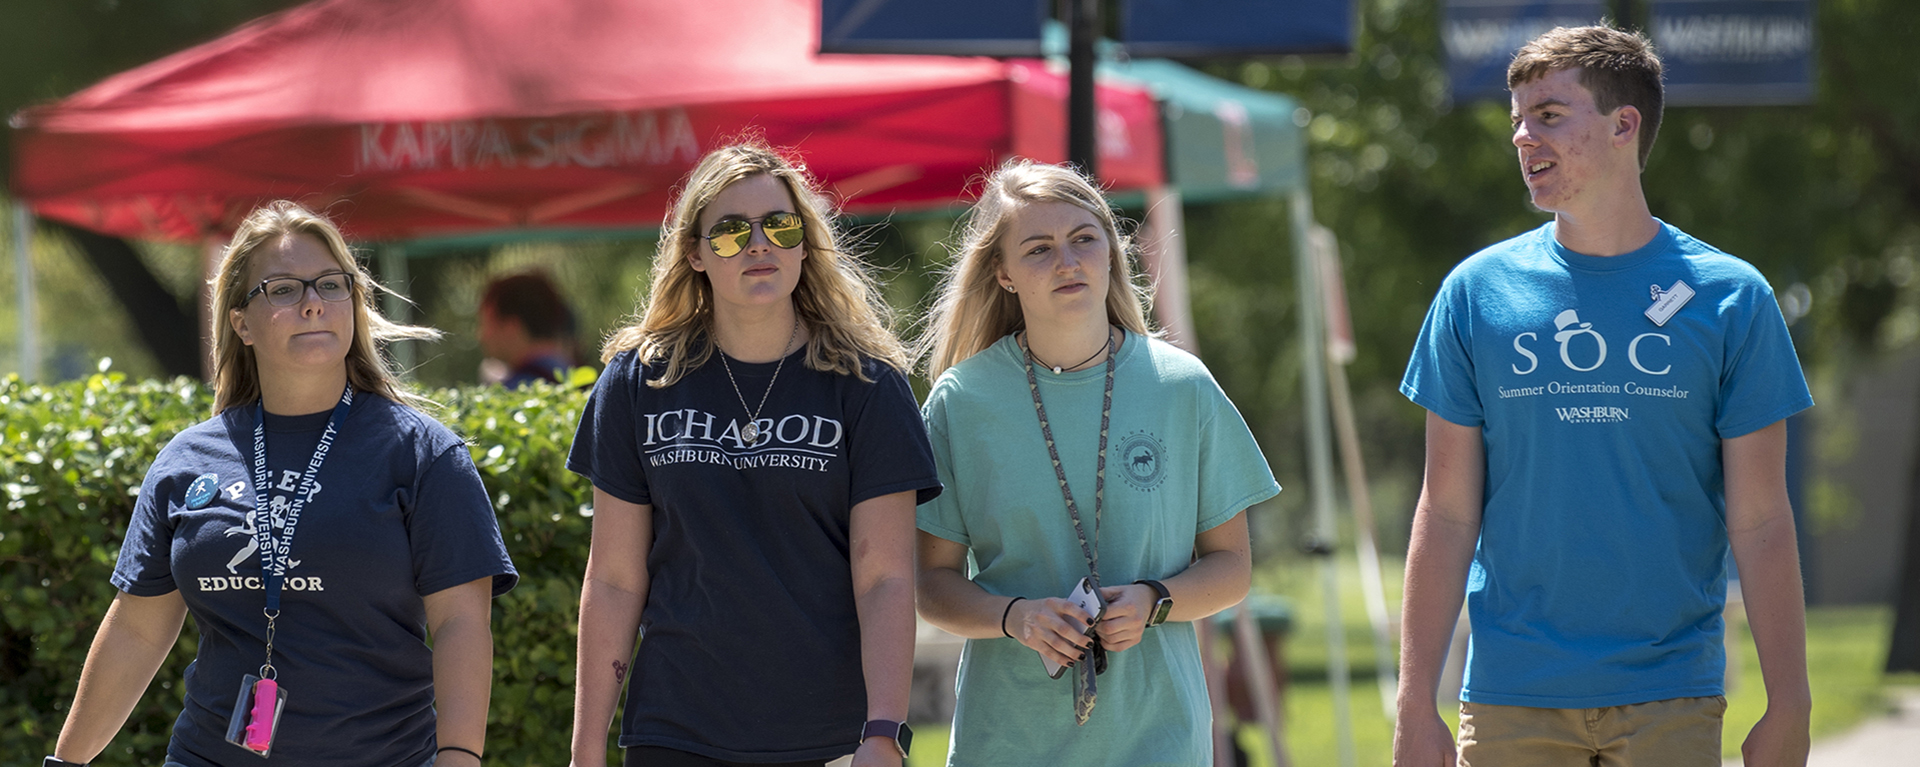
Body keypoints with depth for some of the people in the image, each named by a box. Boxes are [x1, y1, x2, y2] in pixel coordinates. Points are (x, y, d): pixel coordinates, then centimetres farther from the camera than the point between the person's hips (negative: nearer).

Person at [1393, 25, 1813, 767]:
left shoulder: (1728, 297, 1)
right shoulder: (1477, 293, 4)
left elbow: (1760, 523, 1)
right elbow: (1447, 515, 5)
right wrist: (1416, 706, 1)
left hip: (1672, 703, -1)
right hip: (1511, 700, 1)